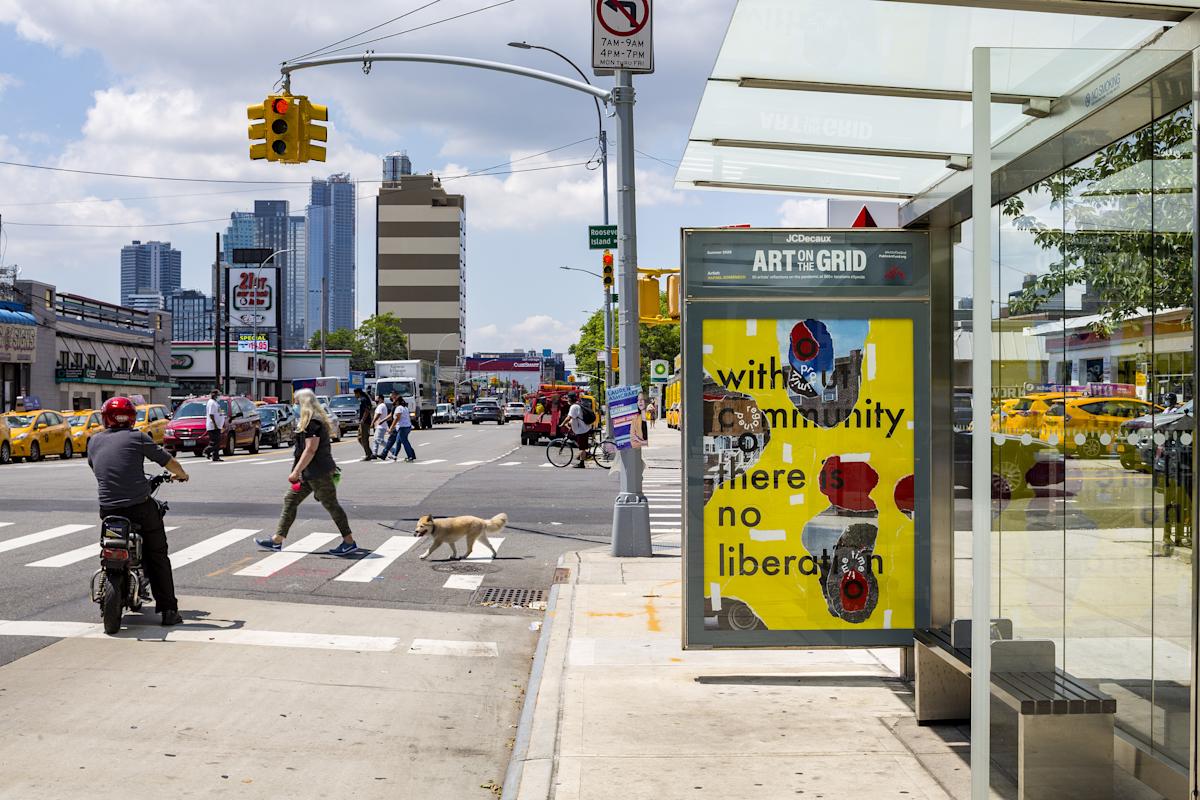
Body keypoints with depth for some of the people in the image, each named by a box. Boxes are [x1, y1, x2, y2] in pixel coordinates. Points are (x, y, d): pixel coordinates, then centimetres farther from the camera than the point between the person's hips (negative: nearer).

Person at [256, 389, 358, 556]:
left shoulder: (313, 422, -17)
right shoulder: (314, 420, 15)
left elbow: (311, 449, -23)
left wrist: (296, 471, -23)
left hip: (318, 473, -11)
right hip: (311, 473, 11)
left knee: (331, 505, -4)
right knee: (290, 500, 11)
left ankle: (350, 543, 3)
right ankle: (277, 540, 15)